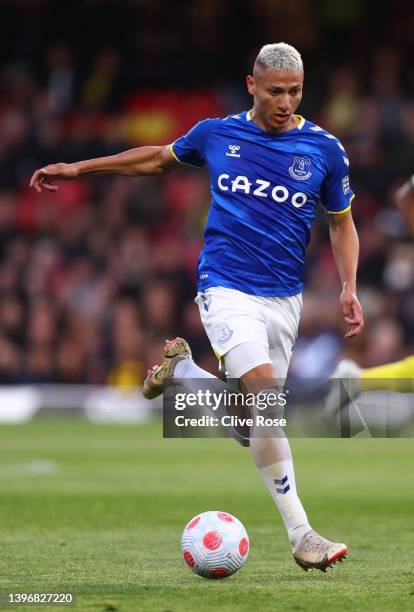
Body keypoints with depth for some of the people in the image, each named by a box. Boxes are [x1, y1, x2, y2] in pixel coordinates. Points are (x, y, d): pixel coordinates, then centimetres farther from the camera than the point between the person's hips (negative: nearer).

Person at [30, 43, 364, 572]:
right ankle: (300, 534, -24)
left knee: (252, 421, 5)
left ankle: (179, 368, 33)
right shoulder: (216, 134, 1)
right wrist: (79, 168, 20)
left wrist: (348, 287, -2)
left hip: (284, 299, 3)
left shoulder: (324, 150, 1)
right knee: (264, 393, -24)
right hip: (226, 288, -3)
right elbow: (159, 158, 20)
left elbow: (342, 223, 13)